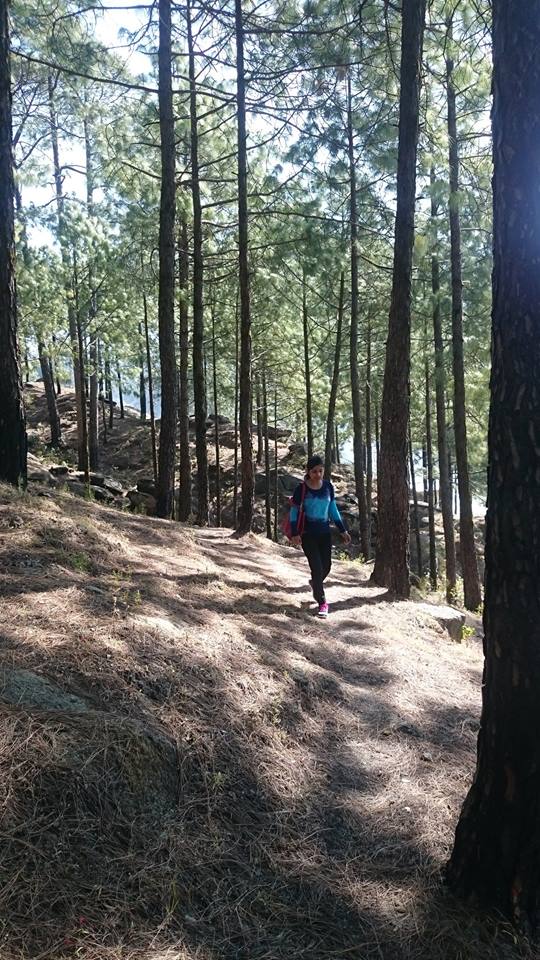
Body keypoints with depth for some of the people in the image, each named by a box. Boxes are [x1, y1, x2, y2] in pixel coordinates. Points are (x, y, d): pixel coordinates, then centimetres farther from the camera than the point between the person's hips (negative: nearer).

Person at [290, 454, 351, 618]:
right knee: (317, 567, -7)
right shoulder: (301, 489, -12)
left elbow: (333, 509, 9)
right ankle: (322, 602, 8)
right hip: (308, 534, -4)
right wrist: (295, 534, -14)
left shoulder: (328, 486, -1)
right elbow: (294, 512, -6)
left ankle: (315, 583, 44)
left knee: (326, 566, 10)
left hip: (324, 532, 4)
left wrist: (343, 530, 8)